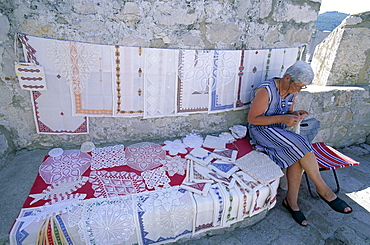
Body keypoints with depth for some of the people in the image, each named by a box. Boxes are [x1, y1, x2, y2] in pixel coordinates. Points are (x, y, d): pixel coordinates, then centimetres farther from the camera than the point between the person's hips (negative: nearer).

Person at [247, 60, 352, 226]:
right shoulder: (266, 90, -19)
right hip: (261, 130, -7)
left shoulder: (291, 92, 5)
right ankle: (323, 190, -10)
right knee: (299, 144, -26)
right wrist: (282, 118, -25)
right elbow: (252, 119, -19)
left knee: (297, 156, -22)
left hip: (279, 131, 7)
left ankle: (291, 201, -9)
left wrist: (294, 115, -7)